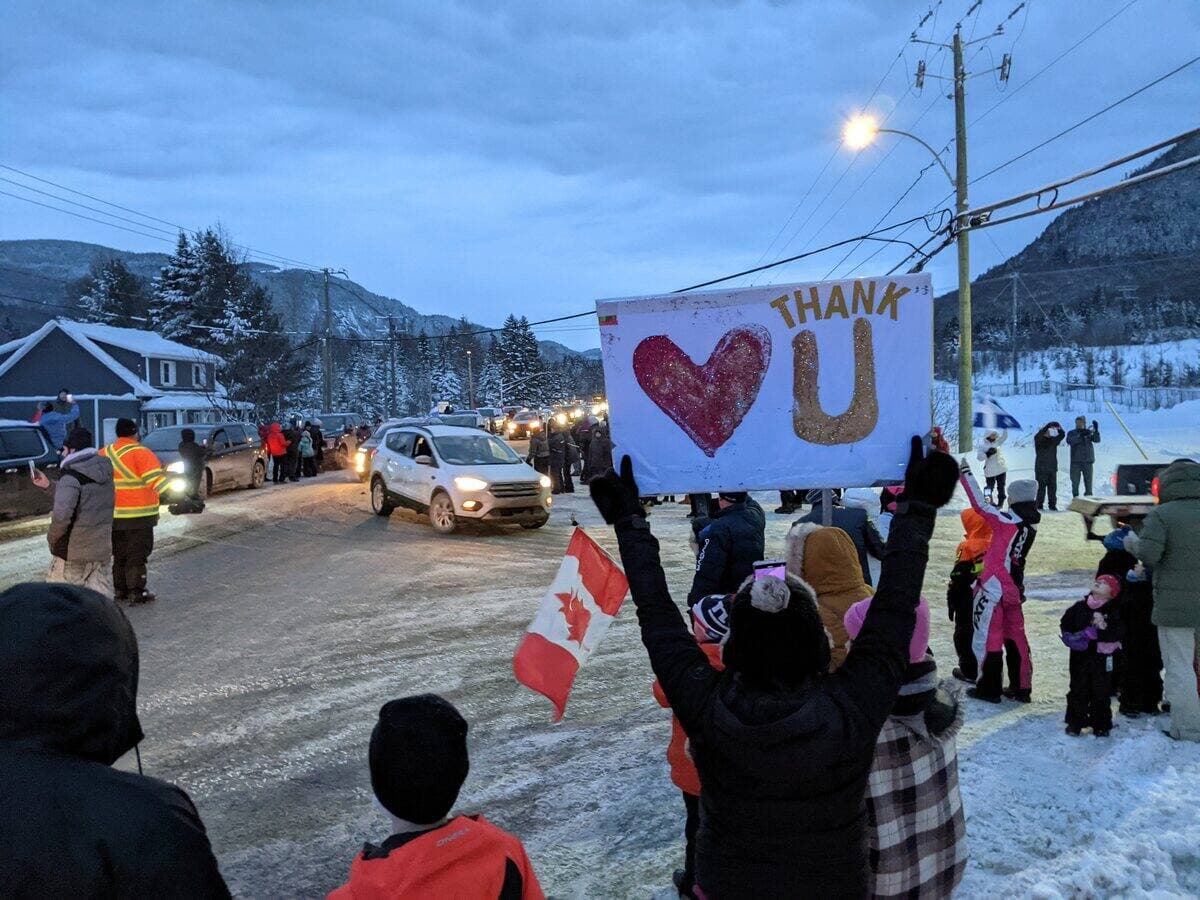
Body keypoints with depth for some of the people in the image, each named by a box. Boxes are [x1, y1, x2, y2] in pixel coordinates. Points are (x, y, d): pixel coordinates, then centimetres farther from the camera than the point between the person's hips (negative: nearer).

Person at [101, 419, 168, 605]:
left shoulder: (104, 454, 9)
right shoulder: (141, 454, -13)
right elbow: (157, 480, -21)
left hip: (113, 516, 6)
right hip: (138, 515, -6)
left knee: (119, 554, 17)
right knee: (137, 554, 0)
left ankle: (120, 590, 23)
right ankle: (136, 593, 0)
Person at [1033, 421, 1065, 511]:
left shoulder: (1053, 440, 10)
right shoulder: (1038, 440, -4)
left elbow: (1062, 435, 1)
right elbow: (1038, 435, -24)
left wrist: (1059, 428, -19)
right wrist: (1048, 425, -30)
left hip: (1052, 468, 5)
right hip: (1041, 469, -5)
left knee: (1053, 487, 6)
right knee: (1041, 487, -4)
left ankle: (1052, 505, 12)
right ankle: (1039, 505, 2)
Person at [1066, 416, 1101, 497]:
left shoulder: (1089, 433, 9)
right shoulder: (1071, 433, 4)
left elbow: (1097, 440, -8)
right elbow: (1069, 441, -16)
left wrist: (1096, 430, -26)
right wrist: (1080, 435, -29)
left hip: (1088, 461, 1)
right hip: (1076, 462, -1)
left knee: (1088, 482, 3)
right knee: (1075, 482, -1)